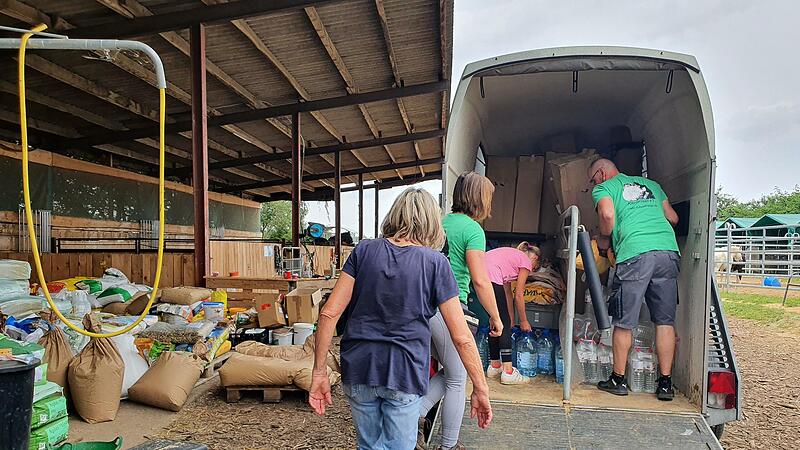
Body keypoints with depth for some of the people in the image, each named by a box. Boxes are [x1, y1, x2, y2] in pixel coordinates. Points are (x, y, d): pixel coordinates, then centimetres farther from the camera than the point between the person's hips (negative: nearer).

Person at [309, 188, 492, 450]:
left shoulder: (363, 251, 1)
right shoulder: (436, 263, -5)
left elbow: (329, 314, -5)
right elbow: (461, 337, -7)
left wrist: (319, 372, 2)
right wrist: (480, 389, 3)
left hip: (358, 370, 4)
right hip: (404, 376, -4)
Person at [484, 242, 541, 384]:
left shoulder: (512, 255, 32)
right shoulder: (526, 261, 9)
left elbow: (508, 293, 32)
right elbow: (519, 296, 9)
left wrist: (510, 319, 33)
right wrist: (523, 321, 20)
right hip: (490, 277, -9)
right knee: (504, 325, 2)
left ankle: (494, 366, 26)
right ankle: (508, 372, 4)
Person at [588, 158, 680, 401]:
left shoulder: (604, 188, 12)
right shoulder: (651, 184, 28)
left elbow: (608, 214, -8)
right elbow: (673, 218, 26)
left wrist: (605, 240, 8)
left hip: (635, 253, -5)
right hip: (669, 251, 5)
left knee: (624, 322, 6)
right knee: (665, 321, 11)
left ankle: (618, 379, 16)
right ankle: (665, 383, 14)